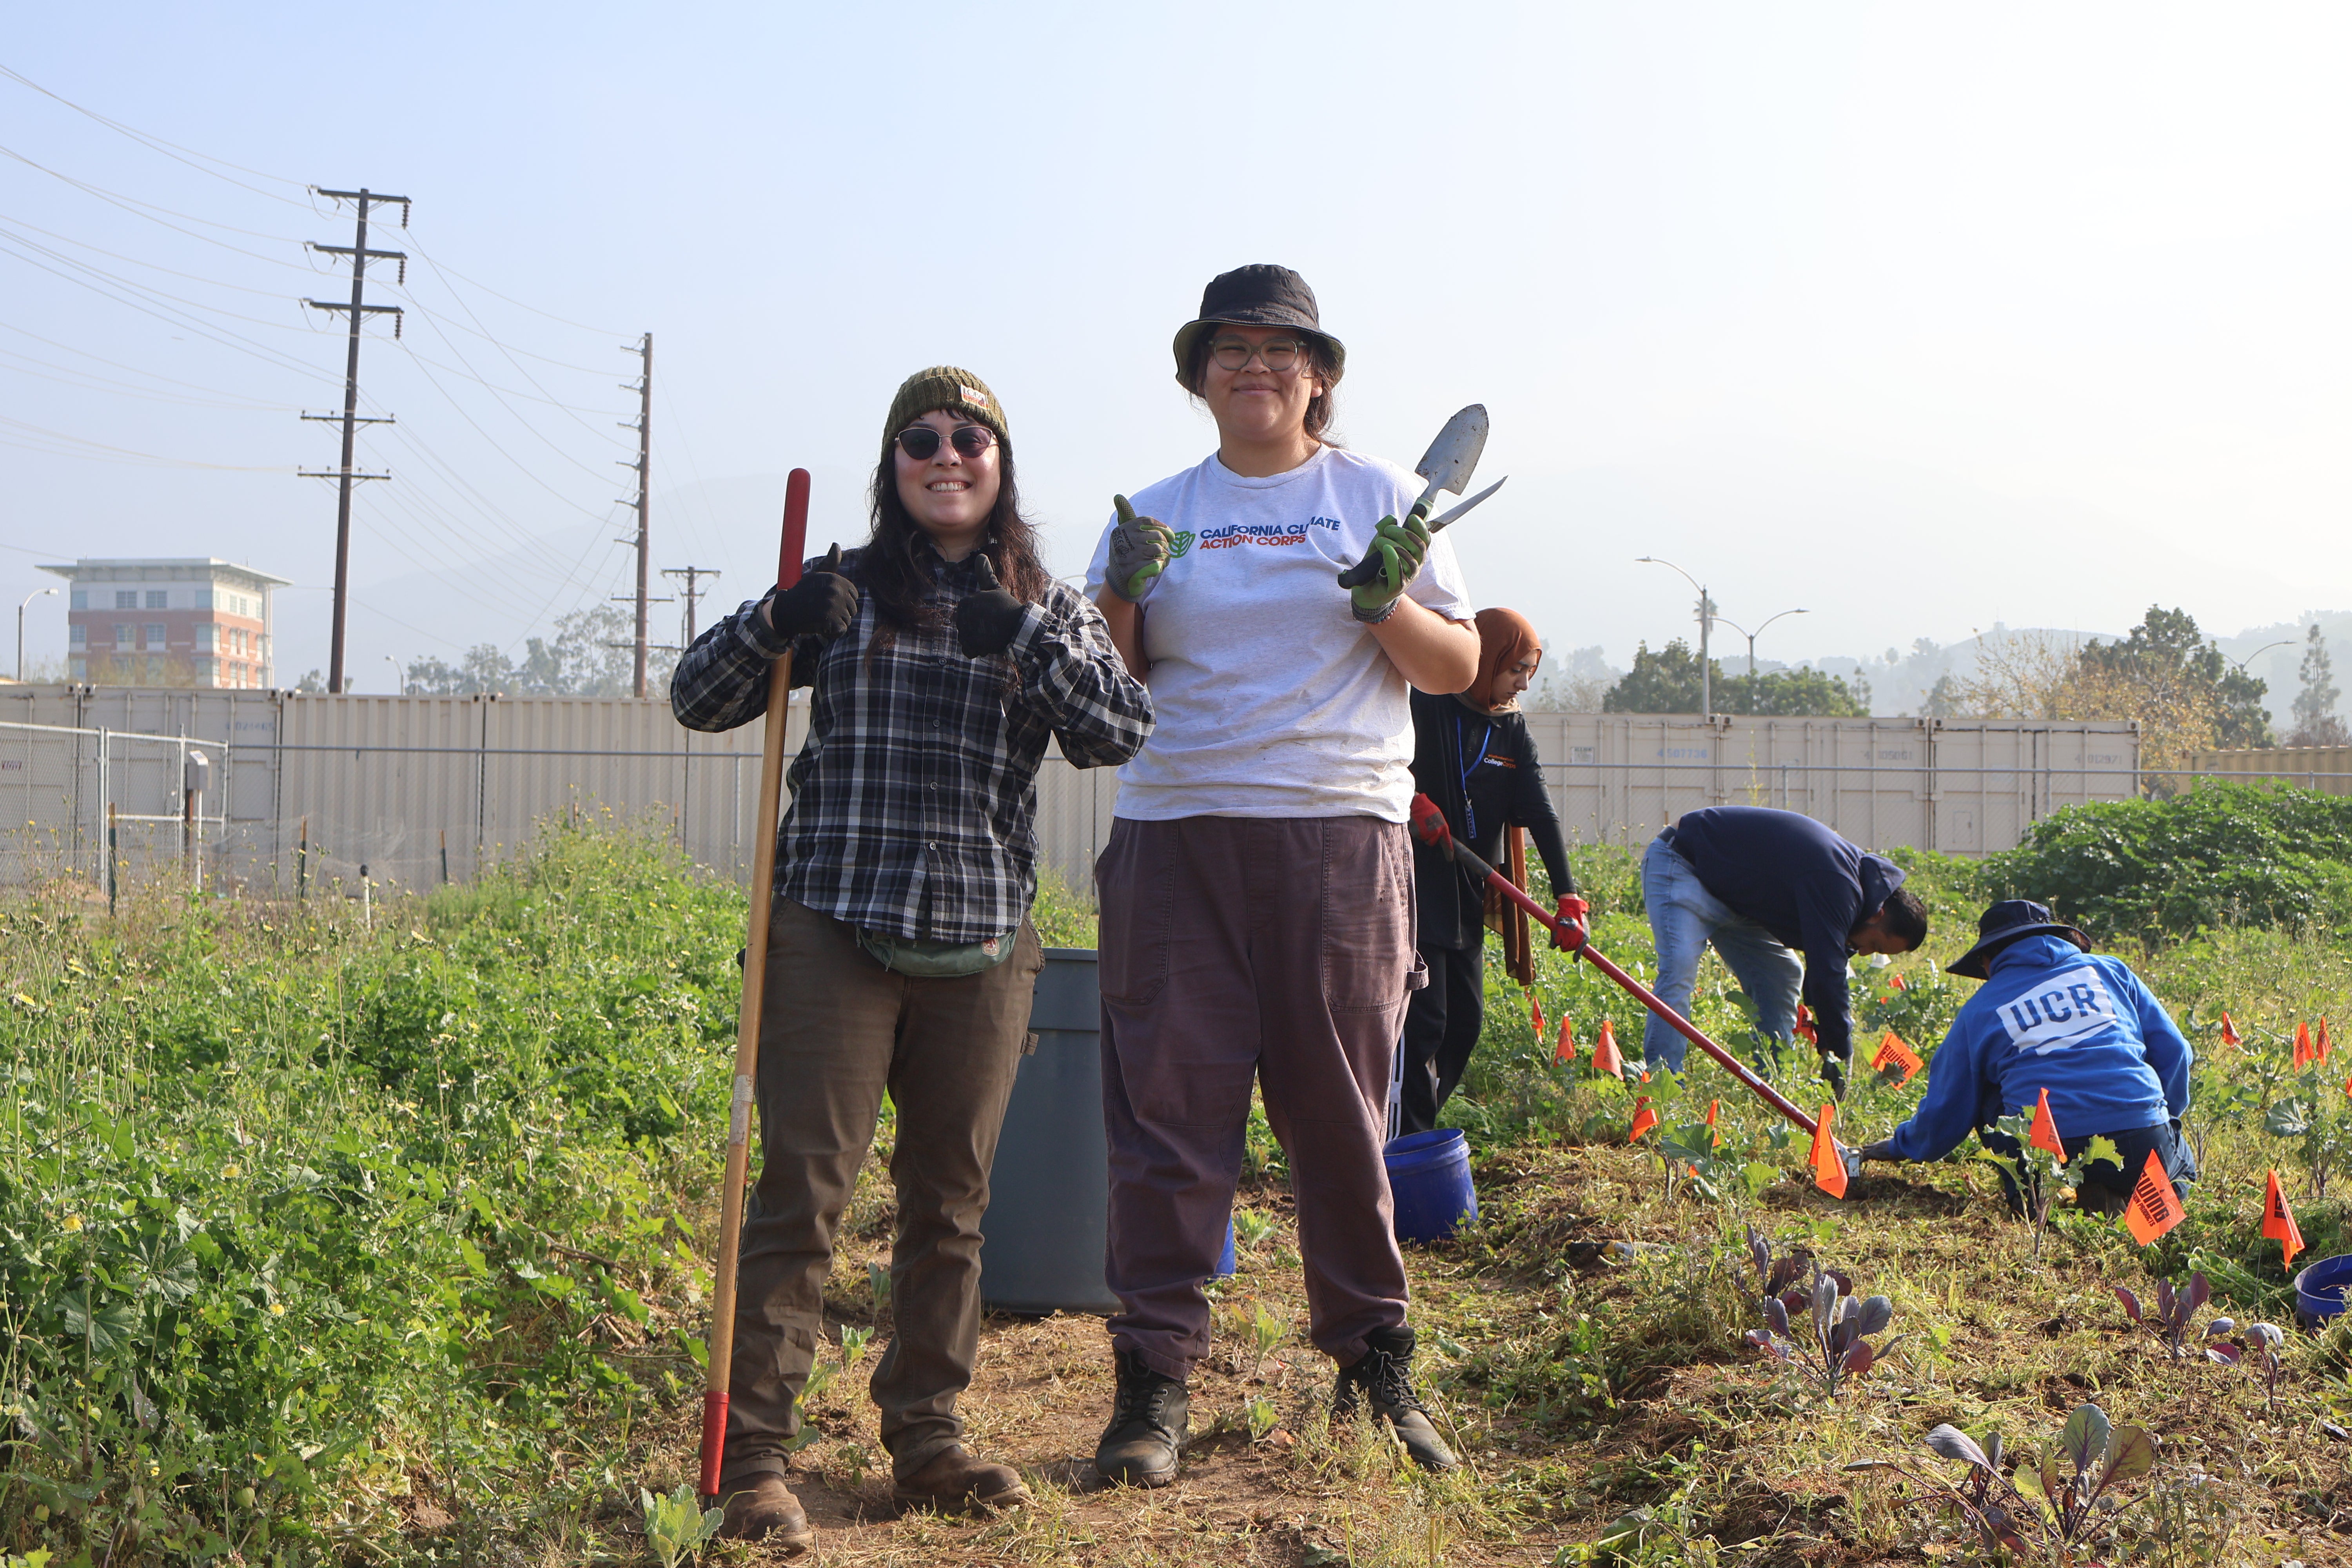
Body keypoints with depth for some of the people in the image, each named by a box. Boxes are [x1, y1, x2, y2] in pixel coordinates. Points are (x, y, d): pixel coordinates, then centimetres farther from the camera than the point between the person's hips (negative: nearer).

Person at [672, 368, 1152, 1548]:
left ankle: (927, 1436, 23)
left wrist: (1026, 635, -16)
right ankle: (753, 1455, 2)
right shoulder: (844, 591, 6)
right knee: (803, 1192, -4)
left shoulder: (1051, 610, 11)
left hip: (982, 949, 2)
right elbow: (696, 702, 8)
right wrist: (771, 626, -11)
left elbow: (1121, 736, -4)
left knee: (951, 1200, 10)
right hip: (833, 931, -2)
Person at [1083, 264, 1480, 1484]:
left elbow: (1458, 671, 9)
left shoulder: (1381, 498, 11)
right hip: (1174, 835, 1)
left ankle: (1375, 1364, 16)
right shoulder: (1154, 513, 14)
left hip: (1341, 835, -1)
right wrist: (1122, 597, -6)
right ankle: (1154, 1379, 6)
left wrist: (1391, 607, -10)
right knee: (1168, 1109, -1)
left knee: (1343, 1112, 3)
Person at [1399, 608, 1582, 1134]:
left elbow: (1540, 815, 1)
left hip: (1468, 899, 7)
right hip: (1414, 889, -7)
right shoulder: (1420, 704, -9)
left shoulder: (1512, 729, 9)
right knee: (1421, 1022, -10)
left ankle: (1417, 1134, 22)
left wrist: (1567, 895, -9)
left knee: (1465, 1022, 10)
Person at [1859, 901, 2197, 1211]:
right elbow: (2173, 1051, 16)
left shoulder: (1980, 1009, 13)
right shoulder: (2109, 970, 16)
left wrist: (1899, 1146, 39)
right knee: (2182, 1164, 34)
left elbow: (1946, 1112, 19)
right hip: (2143, 1145, 1)